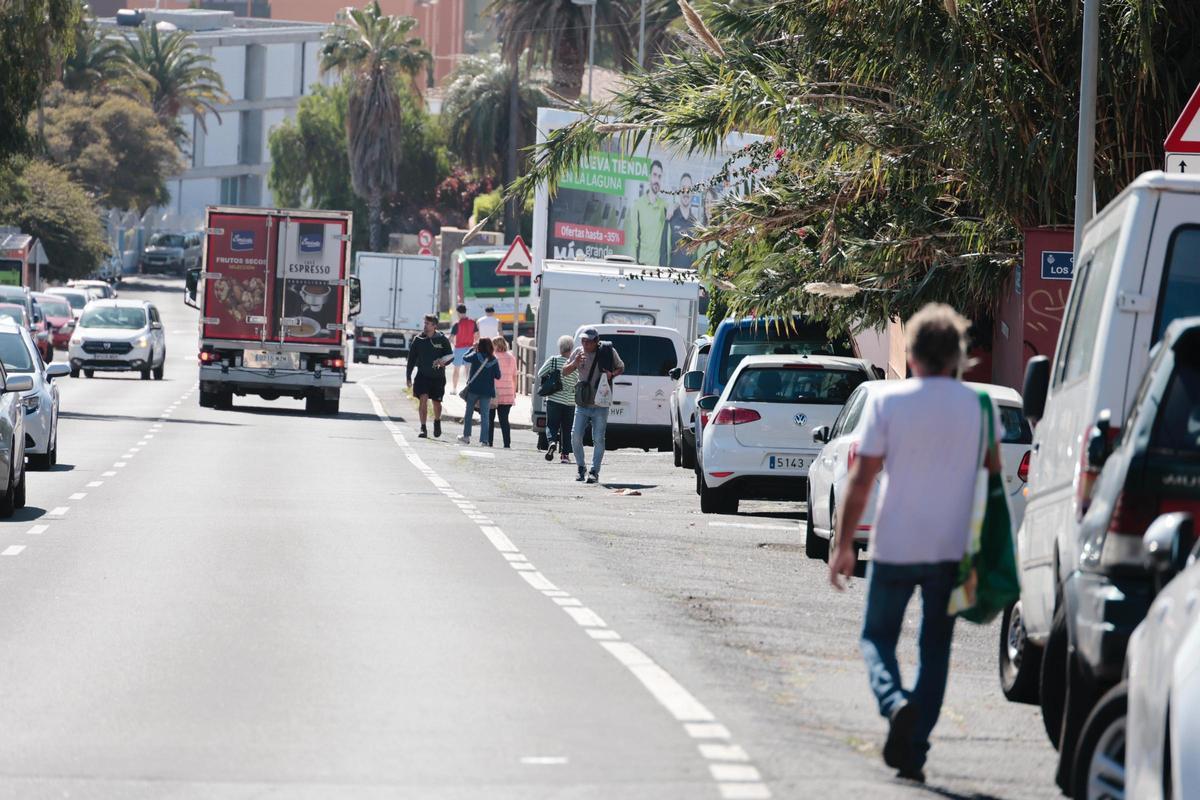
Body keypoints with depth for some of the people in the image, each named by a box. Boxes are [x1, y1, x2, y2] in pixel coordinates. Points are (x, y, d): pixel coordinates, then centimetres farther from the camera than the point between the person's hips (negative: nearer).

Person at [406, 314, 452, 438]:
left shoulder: (442, 339, -4)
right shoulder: (419, 339, 0)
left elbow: (450, 355, 2)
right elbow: (411, 358, 6)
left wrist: (443, 361, -21)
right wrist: (408, 376, 5)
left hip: (438, 376, 0)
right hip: (423, 375, 0)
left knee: (436, 403, 9)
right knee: (423, 399, -14)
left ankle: (437, 422, 39)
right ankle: (423, 428, -12)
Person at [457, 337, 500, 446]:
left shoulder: (476, 356, -9)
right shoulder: (493, 360, -2)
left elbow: (465, 358, 8)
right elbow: (498, 375, 1)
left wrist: (473, 348, 14)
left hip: (473, 389, -2)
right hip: (487, 392, 2)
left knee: (468, 413, 14)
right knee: (485, 415, 2)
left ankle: (466, 436, 18)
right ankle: (484, 440, -3)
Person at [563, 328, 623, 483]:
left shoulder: (608, 352, -5)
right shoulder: (578, 352, 1)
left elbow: (621, 368, 9)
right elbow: (564, 372, 6)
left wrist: (612, 374, -14)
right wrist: (575, 363, -15)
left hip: (600, 405, -3)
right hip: (582, 404, 3)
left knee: (598, 439, -4)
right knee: (576, 437, -3)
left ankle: (595, 472, 3)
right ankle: (581, 467, 16)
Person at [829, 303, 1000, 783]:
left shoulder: (887, 402, -6)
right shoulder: (977, 406, -1)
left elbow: (861, 479, -7)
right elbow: (995, 474, 7)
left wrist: (843, 545, -1)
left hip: (894, 547, -2)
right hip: (951, 548, 2)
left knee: (877, 637, 13)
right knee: (935, 650, 12)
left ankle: (895, 703, -16)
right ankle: (915, 751, 6)